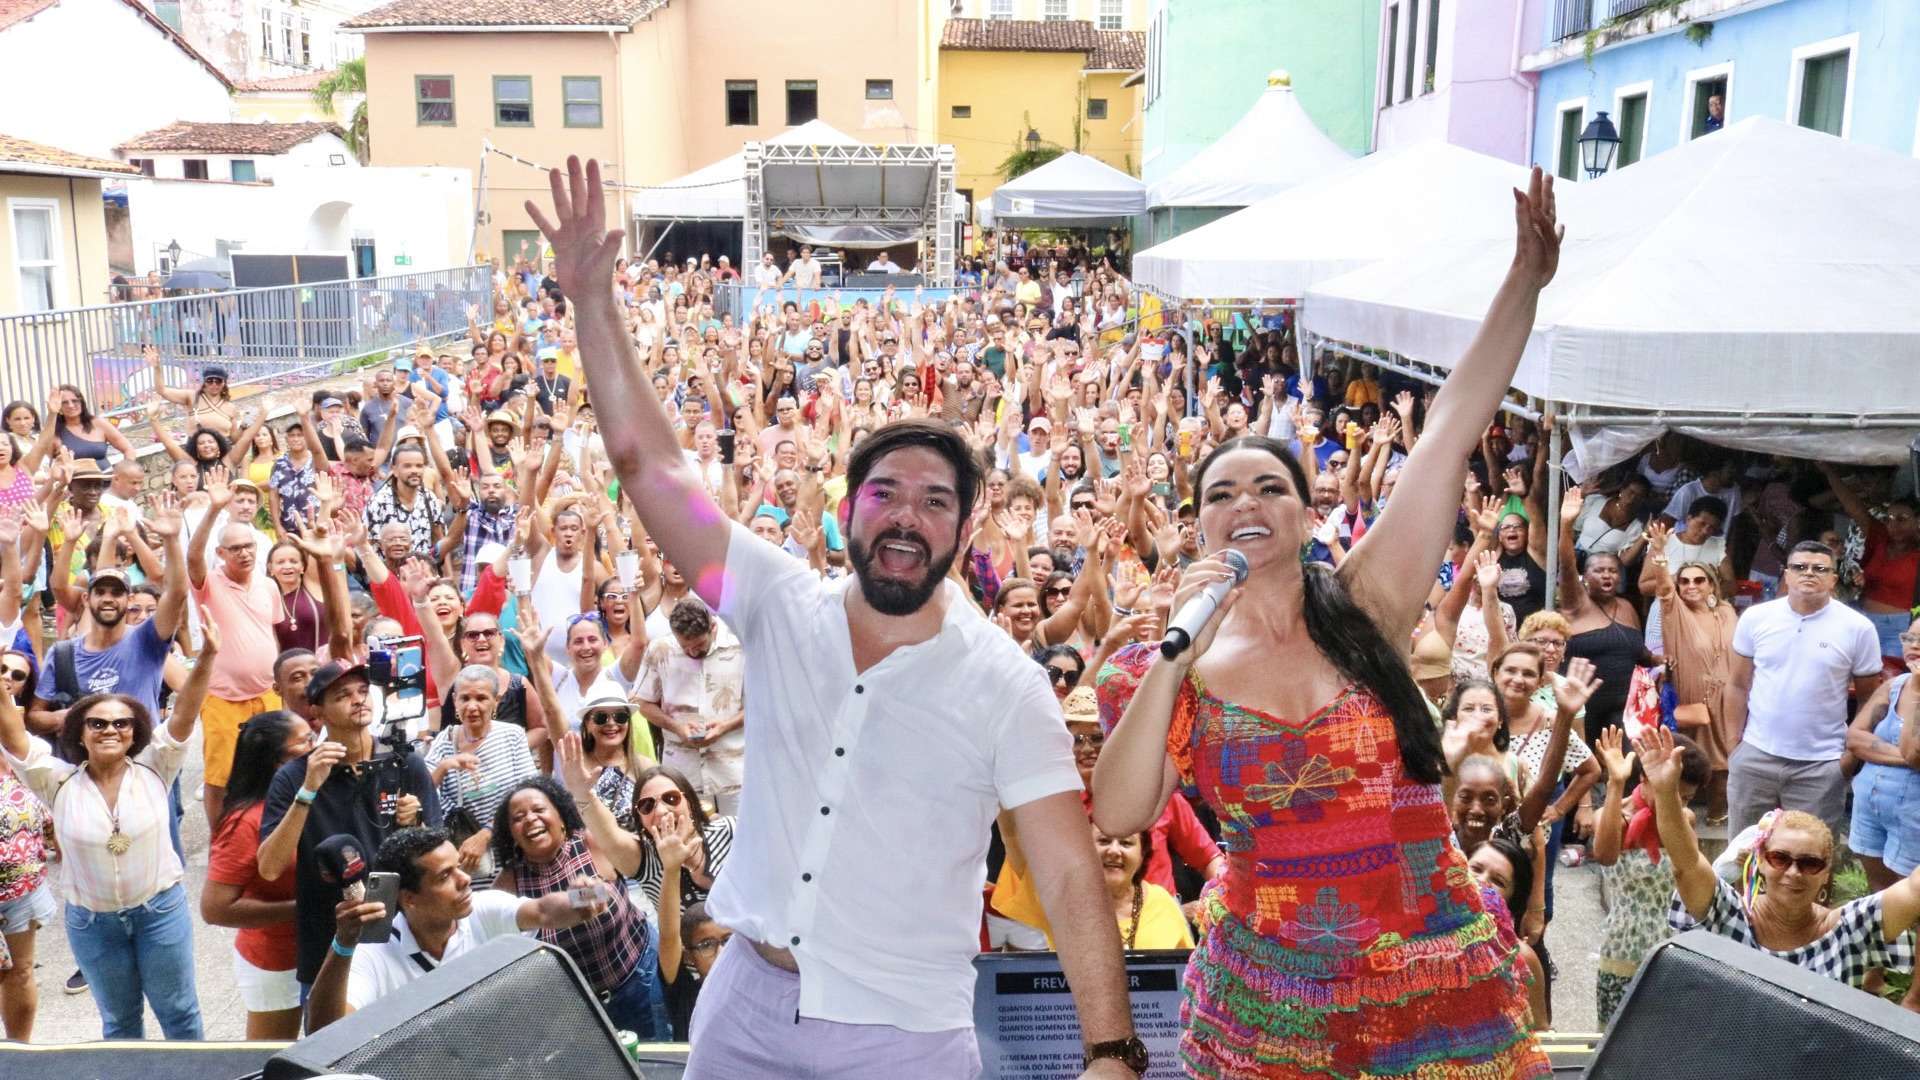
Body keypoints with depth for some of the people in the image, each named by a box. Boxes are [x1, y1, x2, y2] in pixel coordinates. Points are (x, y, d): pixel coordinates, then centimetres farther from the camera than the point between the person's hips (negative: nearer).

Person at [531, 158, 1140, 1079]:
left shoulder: (1005, 687, -12)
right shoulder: (783, 608, -4)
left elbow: (1070, 875, -14)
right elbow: (651, 464, -6)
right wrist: (592, 300, -11)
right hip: (745, 1000, 3)